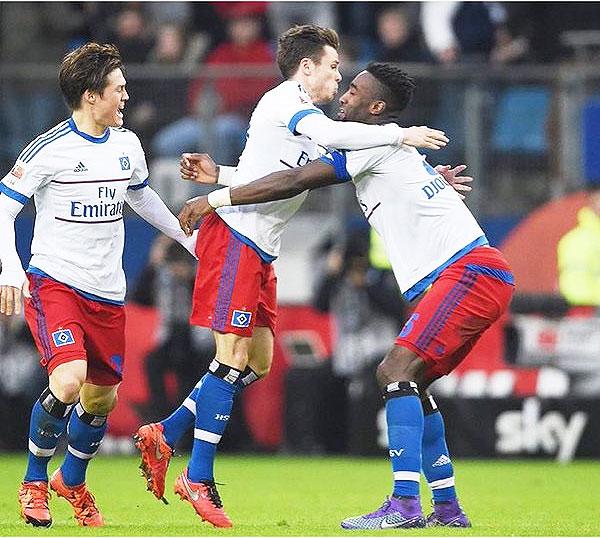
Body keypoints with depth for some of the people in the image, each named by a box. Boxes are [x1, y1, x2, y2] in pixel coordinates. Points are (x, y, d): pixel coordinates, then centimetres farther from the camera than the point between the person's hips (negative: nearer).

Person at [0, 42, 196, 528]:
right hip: (53, 283, -6)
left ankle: (72, 481, 38)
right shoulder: (50, 149, -13)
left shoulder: (127, 144, 7)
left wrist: (187, 236, 29)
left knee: (102, 398, 10)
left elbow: (141, 196, 27)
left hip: (107, 293, 6)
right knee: (68, 381, -25)